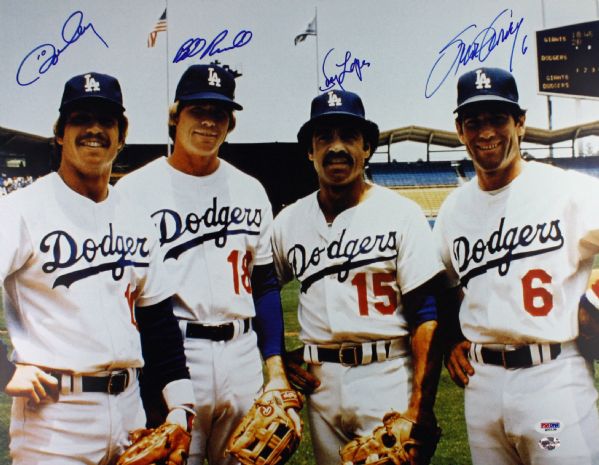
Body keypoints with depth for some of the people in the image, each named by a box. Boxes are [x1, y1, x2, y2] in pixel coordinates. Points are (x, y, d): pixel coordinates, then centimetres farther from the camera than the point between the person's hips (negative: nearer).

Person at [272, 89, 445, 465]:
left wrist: (420, 406, -15)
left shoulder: (401, 214, -4)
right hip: (321, 381, 4)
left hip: (387, 377, -3)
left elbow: (427, 316, -8)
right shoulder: (288, 221, 7)